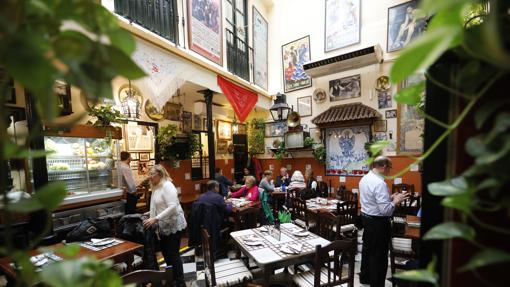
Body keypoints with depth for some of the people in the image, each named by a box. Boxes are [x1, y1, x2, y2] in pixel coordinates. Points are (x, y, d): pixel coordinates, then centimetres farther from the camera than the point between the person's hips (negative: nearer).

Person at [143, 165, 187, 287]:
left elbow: (172, 207, -28)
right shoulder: (156, 187, 10)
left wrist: (155, 219, -29)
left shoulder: (167, 186, -20)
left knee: (173, 254, 0)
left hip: (173, 225, -9)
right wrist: (150, 214, 7)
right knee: (165, 252, 20)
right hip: (164, 226, 9)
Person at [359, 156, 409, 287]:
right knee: (378, 255, 8)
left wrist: (389, 197, 10)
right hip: (378, 222, -9)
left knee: (367, 249, 23)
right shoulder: (380, 183, -25)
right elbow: (386, 210, -25)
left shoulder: (364, 179, 3)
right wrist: (396, 201, -10)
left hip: (366, 217, 9)